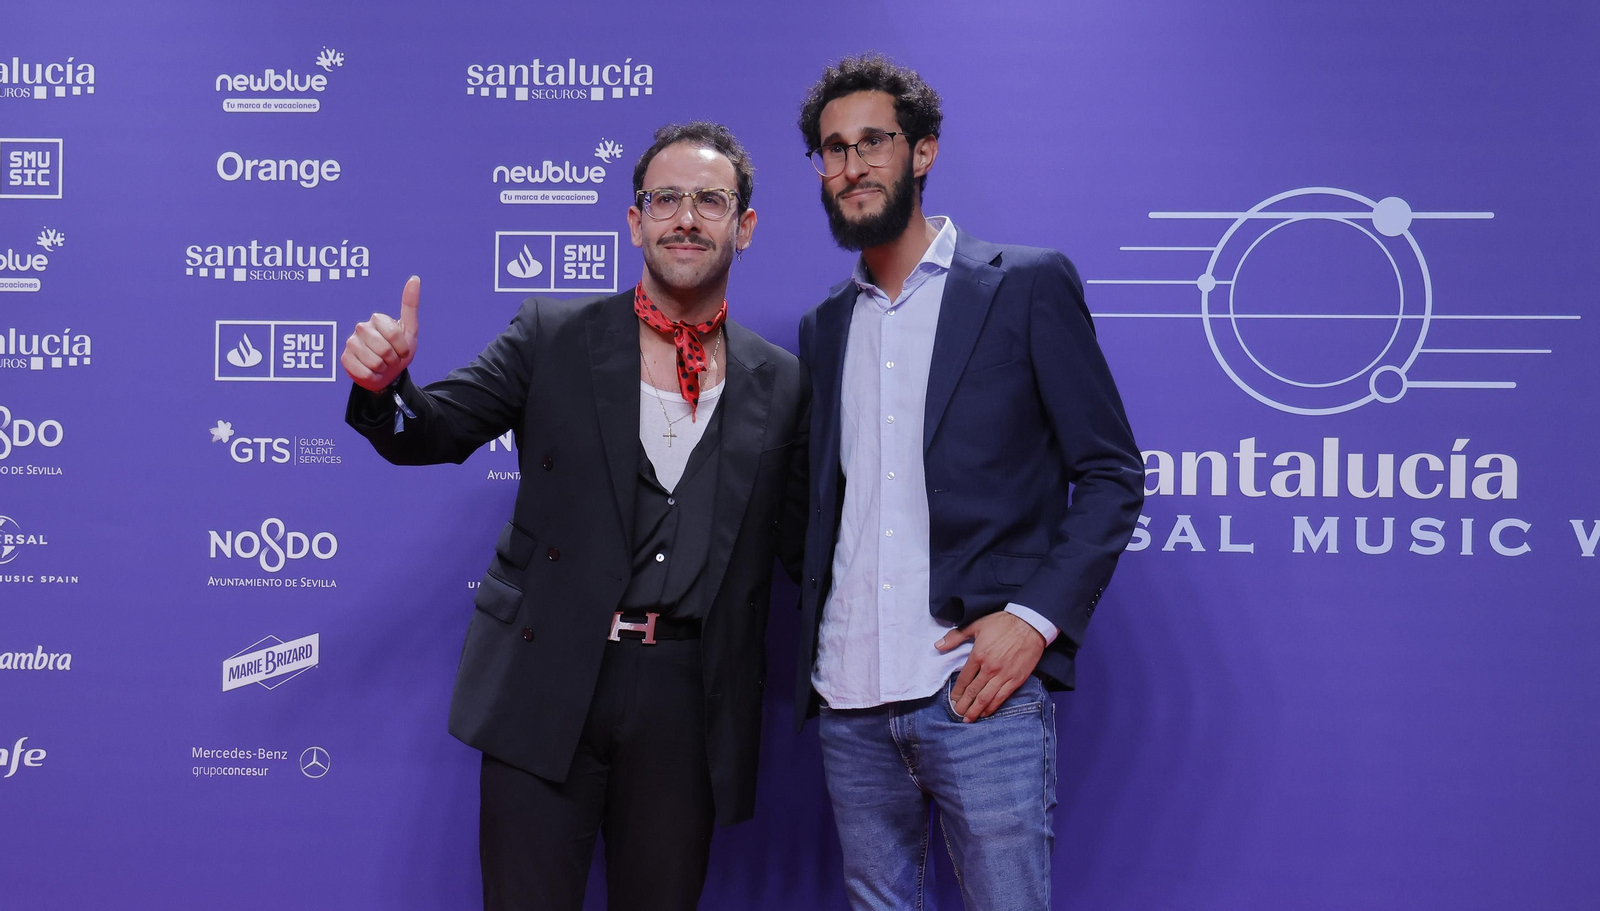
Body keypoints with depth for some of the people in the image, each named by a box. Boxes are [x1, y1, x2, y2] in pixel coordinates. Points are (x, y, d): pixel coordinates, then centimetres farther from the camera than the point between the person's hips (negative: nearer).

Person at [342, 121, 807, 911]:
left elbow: (800, 546, 7)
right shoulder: (552, 337, 3)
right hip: (549, 683, -1)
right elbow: (438, 432, -1)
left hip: (686, 699, 2)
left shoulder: (781, 385, 6)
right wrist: (385, 383, -21)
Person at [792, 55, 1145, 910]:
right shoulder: (825, 326, 16)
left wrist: (1036, 617, -14)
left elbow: (1112, 476, -2)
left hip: (979, 691, -5)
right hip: (849, 700, 5)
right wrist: (813, 651, 6)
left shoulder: (1028, 285, 1)